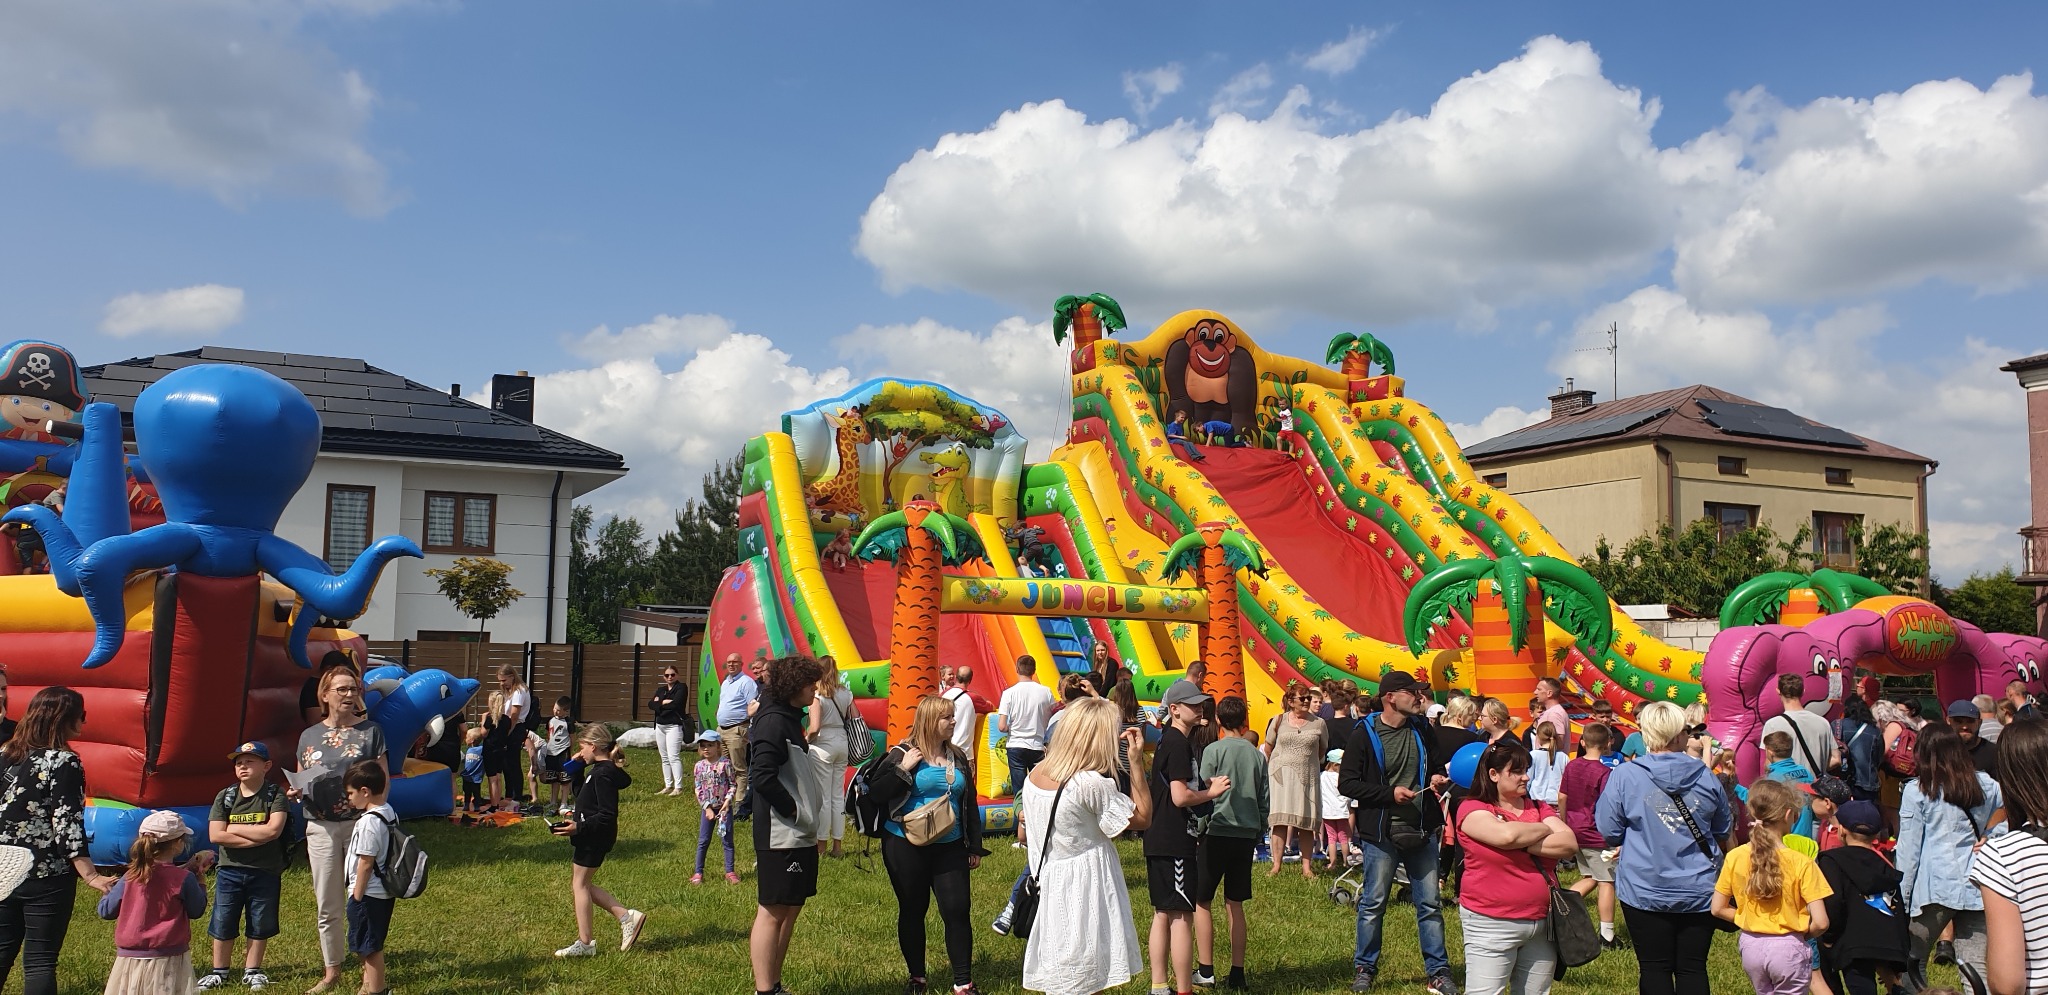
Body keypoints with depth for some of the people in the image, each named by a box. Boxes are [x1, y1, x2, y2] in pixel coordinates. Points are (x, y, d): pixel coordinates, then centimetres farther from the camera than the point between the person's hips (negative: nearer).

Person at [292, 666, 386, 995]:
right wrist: (294, 792, -7)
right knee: (327, 906, 10)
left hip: (360, 824, -3)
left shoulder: (371, 731, 1)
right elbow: (301, 780, 16)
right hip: (321, 828, 3)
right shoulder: (309, 736, 9)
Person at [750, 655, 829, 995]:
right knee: (772, 912, -3)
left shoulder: (788, 719, 13)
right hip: (780, 835, -10)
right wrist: (795, 812, -17)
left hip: (798, 835, 10)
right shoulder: (774, 722, -16)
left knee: (791, 907, 14)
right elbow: (762, 777, -26)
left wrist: (810, 820, 10)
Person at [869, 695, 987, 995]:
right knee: (912, 912, 8)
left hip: (950, 847, 3)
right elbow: (877, 795, -12)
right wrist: (903, 769, -21)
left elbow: (970, 804, 13)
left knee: (957, 911, -3)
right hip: (906, 847, -3)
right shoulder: (902, 755, -5)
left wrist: (975, 846, 13)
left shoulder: (958, 757, 8)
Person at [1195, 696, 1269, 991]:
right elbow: (1265, 801, 10)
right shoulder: (1257, 755, 5)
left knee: (1202, 901, 5)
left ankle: (1205, 970, 4)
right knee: (1235, 905, 11)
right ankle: (1237, 973, 12)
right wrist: (1259, 833, 21)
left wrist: (1196, 830, 1)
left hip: (1216, 833, -4)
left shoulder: (1213, 751, -8)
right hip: (1247, 835, 5)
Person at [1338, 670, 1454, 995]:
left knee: (1430, 904, 8)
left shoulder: (1422, 730, 6)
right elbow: (1346, 783, -10)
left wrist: (1438, 778, -4)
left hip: (1421, 831, 4)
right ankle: (1364, 969, 20)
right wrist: (1389, 793, -18)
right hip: (1380, 833, -4)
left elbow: (1439, 765, 19)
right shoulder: (1364, 734, -8)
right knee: (1373, 904, 6)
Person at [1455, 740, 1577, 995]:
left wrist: (1523, 844, -15)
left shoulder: (1538, 808, 10)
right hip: (1492, 925, -5)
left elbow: (1570, 844, -5)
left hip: (1542, 923, 5)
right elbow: (1507, 834, -25)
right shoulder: (1473, 809, -7)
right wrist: (1544, 829, -7)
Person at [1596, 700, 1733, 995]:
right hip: (1699, 890, 2)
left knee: (1654, 968, 6)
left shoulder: (1624, 776, -10)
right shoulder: (1706, 777, -1)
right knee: (1693, 969, 10)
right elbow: (1723, 832, 13)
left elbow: (1608, 831, -4)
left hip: (1645, 890, -2)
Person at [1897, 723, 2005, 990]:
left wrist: (1902, 899, 1)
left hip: (1936, 887, -4)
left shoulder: (1917, 790, -4)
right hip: (1977, 887, 4)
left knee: (1913, 962, 7)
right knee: (1976, 968, 4)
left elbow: (1909, 850, -3)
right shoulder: (1986, 785, 8)